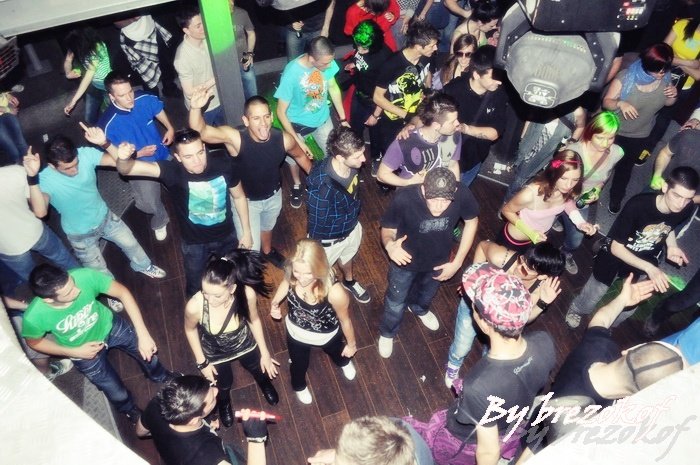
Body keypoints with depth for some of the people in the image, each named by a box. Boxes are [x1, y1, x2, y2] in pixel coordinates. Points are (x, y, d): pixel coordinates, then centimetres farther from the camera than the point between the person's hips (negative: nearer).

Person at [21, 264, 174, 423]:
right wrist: (74, 352, -19)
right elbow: (34, 342, -12)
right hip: (85, 351, -1)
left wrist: (143, 334, -30)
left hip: (109, 326, 1)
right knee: (119, 396, 8)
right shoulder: (34, 318, -35)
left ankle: (161, 377, 51)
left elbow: (123, 292, -26)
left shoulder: (84, 276, -38)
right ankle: (131, 411, 47)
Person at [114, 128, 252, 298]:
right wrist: (123, 158, -63)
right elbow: (126, 169, -39)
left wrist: (246, 231, -1)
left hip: (226, 236, 2)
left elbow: (239, 196, -7)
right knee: (195, 286, 23)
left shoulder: (223, 164, -24)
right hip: (194, 243, -1)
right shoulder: (173, 171, -30)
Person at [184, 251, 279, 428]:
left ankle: (265, 383, 70)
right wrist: (201, 362, -5)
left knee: (260, 369, 32)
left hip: (244, 344, 1)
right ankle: (224, 403, 66)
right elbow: (190, 329, -14)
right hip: (214, 353, -1)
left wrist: (265, 353, -3)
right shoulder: (195, 306, -40)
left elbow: (254, 320, -14)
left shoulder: (247, 294, -38)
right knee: (223, 385, 27)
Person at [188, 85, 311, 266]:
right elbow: (200, 131, -47)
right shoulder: (235, 138, -36)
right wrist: (195, 108, -66)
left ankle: (268, 251, 67)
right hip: (245, 199, -3)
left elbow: (300, 156, -6)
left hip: (274, 195, 3)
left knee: (267, 227, 33)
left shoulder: (284, 139, -28)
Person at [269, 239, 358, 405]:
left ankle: (344, 362, 75)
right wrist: (274, 304, -19)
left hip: (326, 336, -1)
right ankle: (299, 386, 69)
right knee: (298, 364, 33)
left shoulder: (334, 292, -43)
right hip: (296, 332, 2)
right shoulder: (292, 276, -34)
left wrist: (351, 344, -5)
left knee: (337, 353, 36)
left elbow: (345, 320, -21)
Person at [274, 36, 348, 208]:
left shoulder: (327, 62, -23)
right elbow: (281, 112, -25)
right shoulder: (291, 74, -35)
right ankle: (297, 186, 51)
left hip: (322, 119, 3)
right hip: (298, 124, -3)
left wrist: (343, 119, 0)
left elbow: (333, 88, -2)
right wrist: (298, 141, -24)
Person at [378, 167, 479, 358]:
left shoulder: (462, 195, -32)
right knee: (396, 304, 21)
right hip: (405, 261, -3)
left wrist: (457, 262, -10)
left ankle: (419, 308, 70)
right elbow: (387, 229, -20)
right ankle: (387, 333, 55)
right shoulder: (404, 199, -38)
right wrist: (390, 245, -44)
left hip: (438, 261, 3)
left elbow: (471, 221, -10)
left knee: (427, 293, 34)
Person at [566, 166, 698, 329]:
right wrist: (649, 268, -37)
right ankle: (576, 310, 45)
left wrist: (672, 246, -12)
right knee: (591, 302, 8)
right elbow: (616, 247, -27)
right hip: (617, 254, -4)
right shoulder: (638, 205, -35)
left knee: (630, 306, 10)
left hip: (646, 259, 4)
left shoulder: (687, 209, -19)